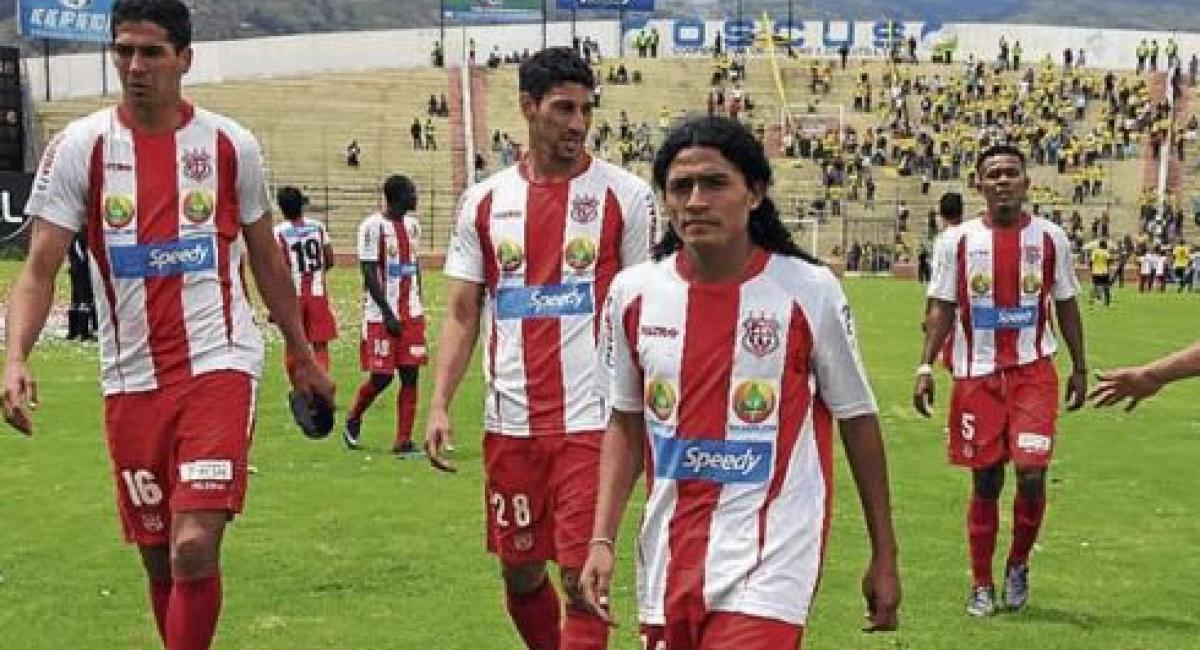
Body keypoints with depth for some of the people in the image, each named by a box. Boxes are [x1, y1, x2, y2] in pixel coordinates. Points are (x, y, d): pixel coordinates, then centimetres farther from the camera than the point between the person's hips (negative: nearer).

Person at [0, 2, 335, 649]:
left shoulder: (231, 145, 1)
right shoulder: (79, 146, -2)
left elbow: (265, 259, 13)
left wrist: (302, 354, 18)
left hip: (218, 364, -1)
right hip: (131, 378, 2)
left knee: (195, 547, -16)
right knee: (159, 558, 10)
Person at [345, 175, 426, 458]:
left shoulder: (412, 224, 12)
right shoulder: (373, 226, -11)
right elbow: (369, 273, -14)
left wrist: (417, 308, 14)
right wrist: (388, 314, -16)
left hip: (411, 314, 6)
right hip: (381, 315, -6)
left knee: (410, 375, 0)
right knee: (381, 377, -3)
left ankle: (403, 442, 3)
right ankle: (353, 419, 25)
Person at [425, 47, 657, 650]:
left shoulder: (625, 195, -1)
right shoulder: (485, 200, 7)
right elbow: (461, 316, 9)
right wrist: (439, 404, -3)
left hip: (592, 420, -3)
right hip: (510, 421, 4)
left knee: (582, 578, -7)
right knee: (519, 573, 12)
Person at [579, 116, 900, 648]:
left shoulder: (808, 291, -7)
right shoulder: (633, 291, 1)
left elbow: (858, 420, 2)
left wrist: (884, 558, 6)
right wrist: (602, 539, 2)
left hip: (768, 562, -4)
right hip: (668, 563, 4)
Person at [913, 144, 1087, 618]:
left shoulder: (1050, 238, 3)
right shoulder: (958, 241, 0)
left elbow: (1066, 306, 10)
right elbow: (942, 308, 3)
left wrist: (1080, 368, 9)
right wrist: (926, 367, -6)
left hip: (1033, 370, 0)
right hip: (977, 373, 0)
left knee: (1032, 473, -11)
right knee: (985, 481, 4)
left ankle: (1018, 564, 15)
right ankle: (981, 584, 18)